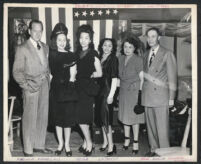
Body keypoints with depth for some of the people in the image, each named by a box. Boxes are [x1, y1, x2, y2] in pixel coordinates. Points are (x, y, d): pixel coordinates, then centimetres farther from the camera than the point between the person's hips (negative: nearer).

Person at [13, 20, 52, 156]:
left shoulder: (45, 47, 13)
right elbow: (17, 72, -6)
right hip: (31, 87, -5)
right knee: (30, 119, 0)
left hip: (44, 85, 6)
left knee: (43, 117, 11)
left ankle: (39, 145, 25)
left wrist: (48, 78, 7)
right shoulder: (22, 49, -5)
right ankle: (28, 150, 13)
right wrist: (26, 85, -12)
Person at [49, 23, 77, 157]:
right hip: (55, 91, 1)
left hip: (68, 91, -1)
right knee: (57, 118, 9)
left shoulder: (71, 56, 0)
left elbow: (72, 78, 1)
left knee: (68, 119, 5)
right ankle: (60, 144, 25)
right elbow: (50, 73, 7)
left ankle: (67, 145, 21)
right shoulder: (51, 55, 4)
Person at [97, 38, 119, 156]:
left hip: (108, 90, -6)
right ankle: (105, 142, 24)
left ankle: (111, 145, 2)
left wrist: (111, 95, -16)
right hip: (99, 90, 6)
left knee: (106, 117, -7)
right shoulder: (99, 58, 11)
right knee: (102, 117, 11)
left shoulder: (113, 59, -5)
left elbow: (114, 78, -11)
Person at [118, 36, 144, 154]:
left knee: (134, 116, 3)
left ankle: (135, 142, 17)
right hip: (123, 90, 5)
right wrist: (119, 89, 8)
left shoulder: (138, 59, -12)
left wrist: (140, 92, -13)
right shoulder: (121, 58, 4)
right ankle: (127, 139, 29)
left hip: (134, 91, -5)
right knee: (124, 115, 12)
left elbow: (142, 78, -11)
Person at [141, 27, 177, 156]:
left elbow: (172, 77, -2)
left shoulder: (167, 54, -1)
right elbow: (145, 74, 15)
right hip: (147, 96, 5)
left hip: (161, 96, -5)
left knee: (162, 127, -5)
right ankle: (154, 149, 23)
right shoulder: (146, 54, 16)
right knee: (150, 125, 10)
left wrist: (171, 98, -6)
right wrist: (143, 93, 8)